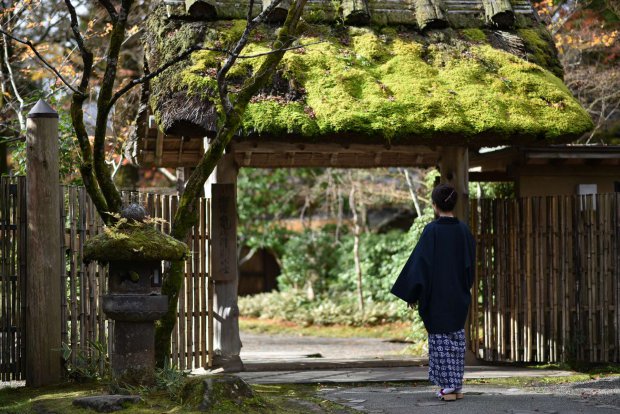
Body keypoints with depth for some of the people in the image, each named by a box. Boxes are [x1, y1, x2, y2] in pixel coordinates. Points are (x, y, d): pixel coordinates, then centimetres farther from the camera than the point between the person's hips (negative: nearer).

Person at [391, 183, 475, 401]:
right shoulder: (464, 230, 2)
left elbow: (421, 262, -14)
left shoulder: (432, 230, -13)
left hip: (437, 294, -5)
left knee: (441, 337, 2)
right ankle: (457, 386, 14)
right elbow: (470, 263, 9)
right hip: (459, 295, 5)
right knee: (457, 336, 12)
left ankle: (448, 387, 1)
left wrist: (412, 292, -7)